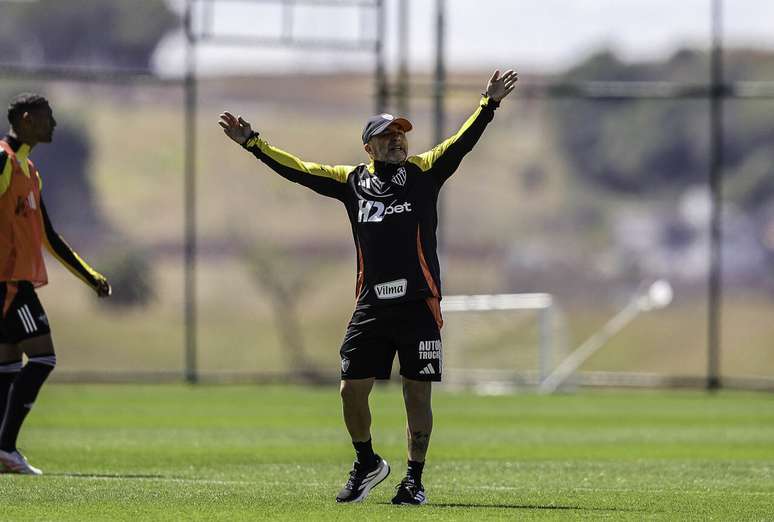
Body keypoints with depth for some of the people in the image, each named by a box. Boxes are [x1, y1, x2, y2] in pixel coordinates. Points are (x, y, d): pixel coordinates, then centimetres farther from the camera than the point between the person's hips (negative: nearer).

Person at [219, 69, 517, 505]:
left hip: (419, 305, -2)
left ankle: (415, 479, 12)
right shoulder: (352, 181, 12)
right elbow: (297, 170, 16)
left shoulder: (424, 172, 7)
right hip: (372, 306, 2)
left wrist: (489, 105, -16)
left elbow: (463, 142, -4)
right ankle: (367, 465, 23)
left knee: (418, 395, 0)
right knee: (352, 390, 1)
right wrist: (252, 142, 14)